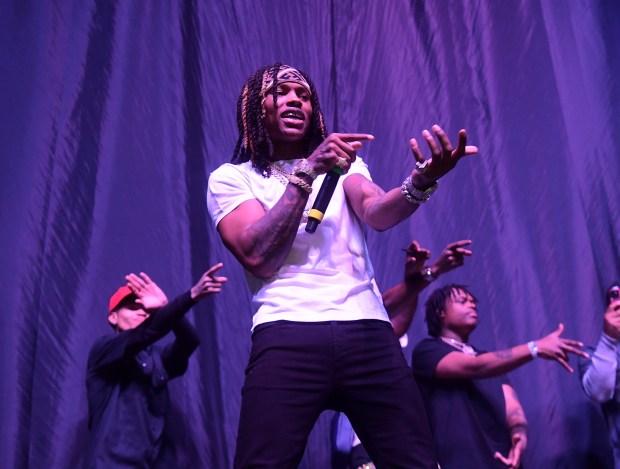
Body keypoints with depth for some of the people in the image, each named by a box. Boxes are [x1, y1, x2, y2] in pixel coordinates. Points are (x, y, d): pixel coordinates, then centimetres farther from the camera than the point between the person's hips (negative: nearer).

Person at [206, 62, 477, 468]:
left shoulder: (344, 163, 20)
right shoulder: (230, 178, 11)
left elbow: (378, 213, -3)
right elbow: (259, 256, -7)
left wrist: (420, 182, -25)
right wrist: (306, 173, -11)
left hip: (369, 332, 3)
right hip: (287, 336, -2)